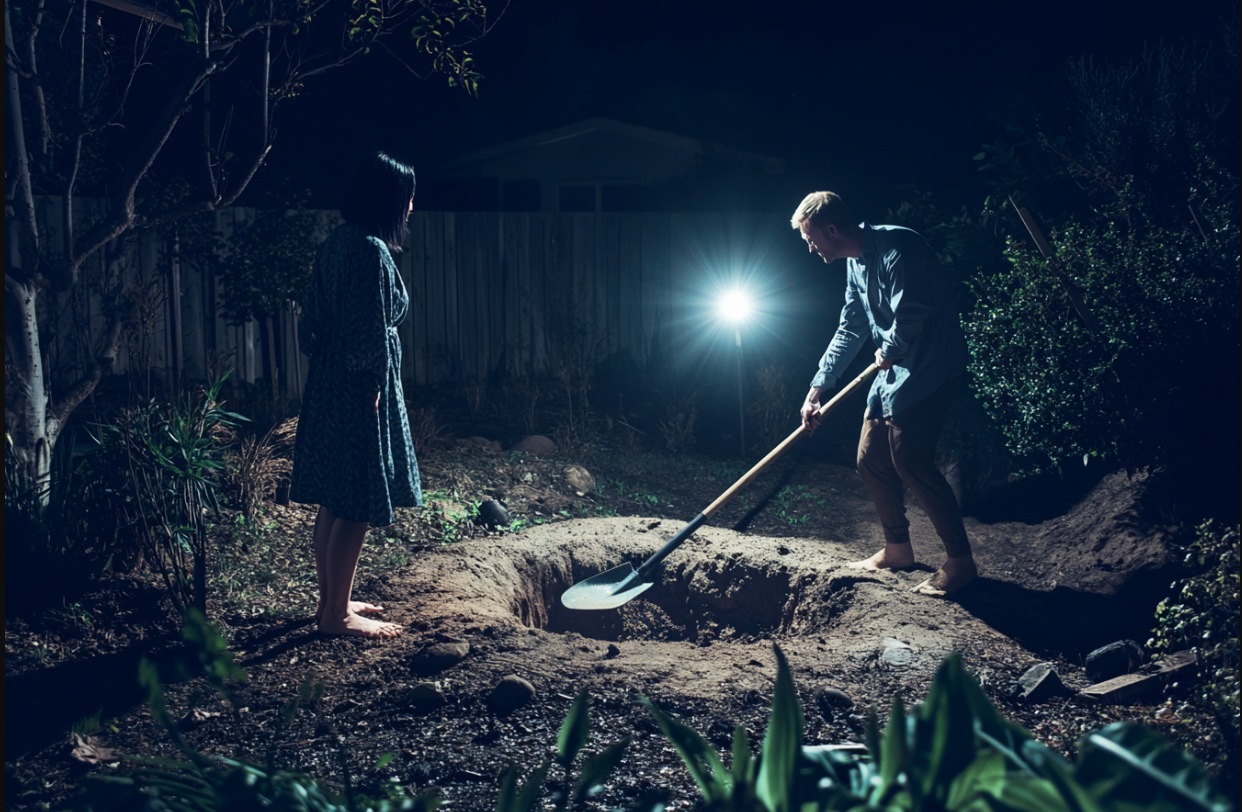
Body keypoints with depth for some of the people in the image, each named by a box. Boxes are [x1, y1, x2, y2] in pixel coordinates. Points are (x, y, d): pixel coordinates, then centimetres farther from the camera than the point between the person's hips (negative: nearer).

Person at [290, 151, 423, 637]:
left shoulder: (336, 243, 10)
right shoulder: (372, 251, -18)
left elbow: (312, 318, 15)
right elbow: (372, 335, -19)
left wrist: (322, 361, 19)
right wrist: (374, 393, -13)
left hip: (327, 387, 10)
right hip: (358, 393, -10)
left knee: (334, 501, 16)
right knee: (358, 505, -1)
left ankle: (332, 600, 27)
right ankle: (337, 614, 8)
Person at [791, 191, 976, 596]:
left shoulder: (896, 247, -19)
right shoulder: (855, 263, 13)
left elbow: (909, 316, -25)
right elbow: (850, 329, 20)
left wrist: (888, 352, -5)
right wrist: (817, 387, 17)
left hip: (928, 369, -10)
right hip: (894, 369, 10)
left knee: (911, 461, -13)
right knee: (872, 459, 11)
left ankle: (961, 561, -1)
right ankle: (897, 548, 27)